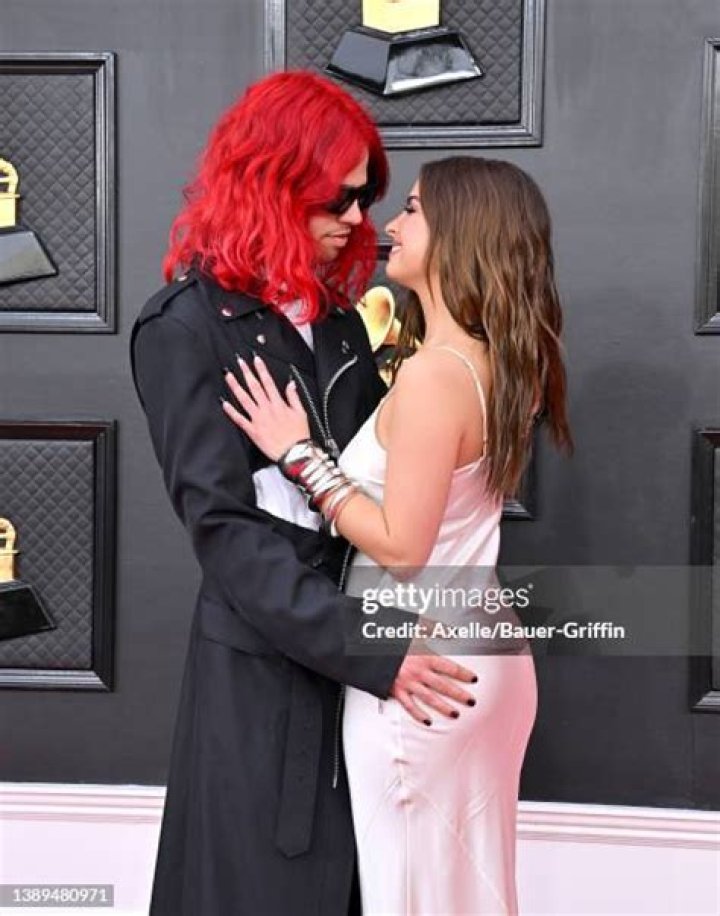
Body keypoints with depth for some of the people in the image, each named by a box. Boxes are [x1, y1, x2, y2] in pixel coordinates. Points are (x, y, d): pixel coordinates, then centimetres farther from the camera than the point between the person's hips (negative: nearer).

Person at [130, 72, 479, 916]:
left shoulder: (337, 314, 10)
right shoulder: (187, 326, -11)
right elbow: (225, 528, -17)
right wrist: (369, 647, -23)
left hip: (366, 633, 6)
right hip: (264, 663, -6)